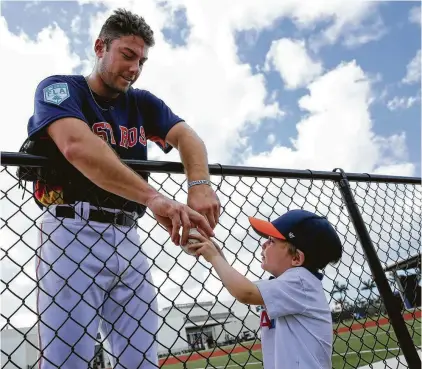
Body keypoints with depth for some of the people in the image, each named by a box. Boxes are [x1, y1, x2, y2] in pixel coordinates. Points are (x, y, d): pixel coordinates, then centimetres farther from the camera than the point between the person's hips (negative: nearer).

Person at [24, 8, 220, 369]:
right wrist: (153, 197, -35)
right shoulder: (59, 89, -1)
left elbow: (187, 136, -2)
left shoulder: (143, 103, 16)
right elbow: (77, 146, -22)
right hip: (72, 233, -5)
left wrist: (200, 186, -25)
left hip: (127, 239, 5)